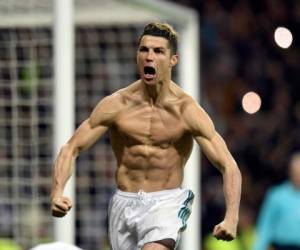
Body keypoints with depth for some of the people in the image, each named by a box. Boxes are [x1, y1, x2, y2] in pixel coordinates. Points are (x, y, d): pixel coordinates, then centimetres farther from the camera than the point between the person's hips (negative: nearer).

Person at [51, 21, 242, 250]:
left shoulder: (187, 110, -11)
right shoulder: (116, 105, -6)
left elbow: (229, 166, -12)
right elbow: (71, 149, -1)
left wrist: (231, 218, -29)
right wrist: (57, 193, -20)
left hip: (167, 204, -3)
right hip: (124, 204, 3)